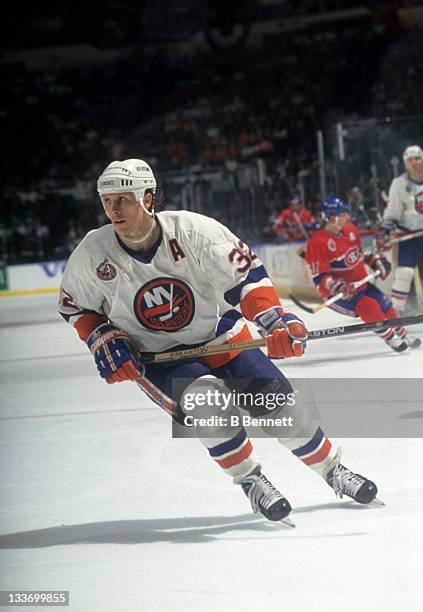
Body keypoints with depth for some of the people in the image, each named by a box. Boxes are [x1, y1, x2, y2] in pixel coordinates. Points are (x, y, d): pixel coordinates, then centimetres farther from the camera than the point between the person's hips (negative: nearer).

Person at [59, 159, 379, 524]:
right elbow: (75, 306, 4)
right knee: (209, 398, -29)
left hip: (221, 337, 0)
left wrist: (273, 319, -28)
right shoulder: (92, 254, -15)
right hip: (154, 357, 0)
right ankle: (251, 484, -10)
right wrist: (103, 341, -10)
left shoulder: (193, 230, -21)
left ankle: (333, 470, 13)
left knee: (275, 400, -10)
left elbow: (245, 274, -16)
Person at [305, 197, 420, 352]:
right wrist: (338, 287, -40)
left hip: (360, 284, 8)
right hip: (336, 293, -8)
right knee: (368, 307, -26)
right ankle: (390, 338, -10)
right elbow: (319, 278, -26)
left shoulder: (350, 230, 0)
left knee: (384, 305, 5)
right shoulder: (318, 243, -24)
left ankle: (402, 335, 27)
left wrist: (377, 260, 8)